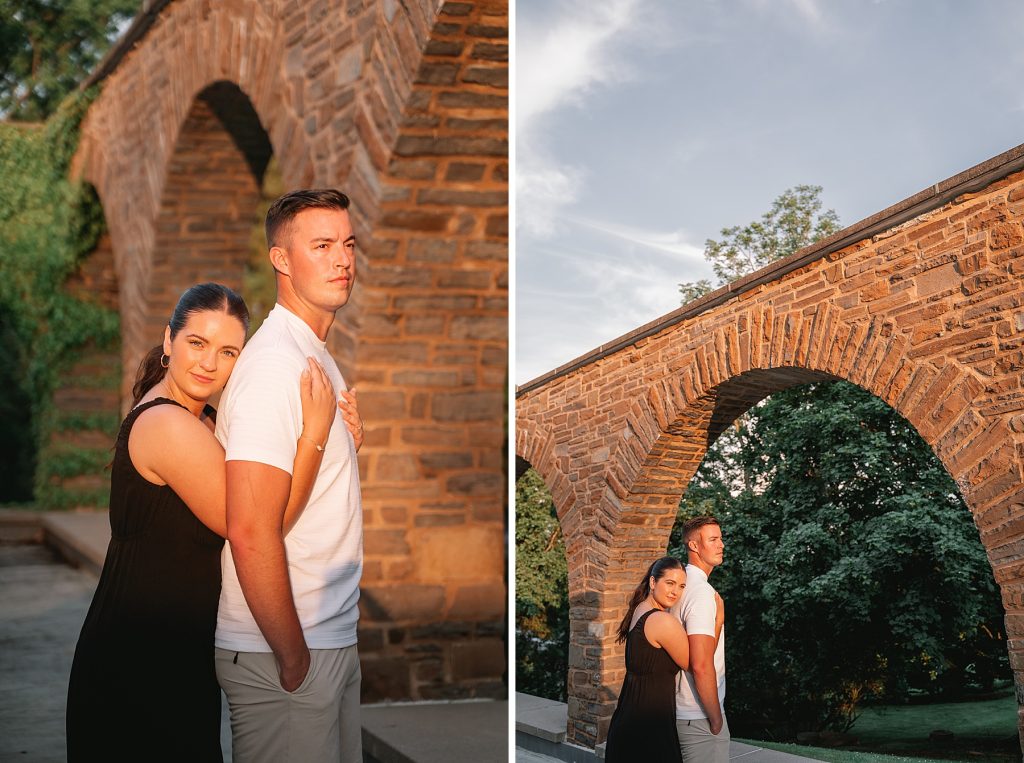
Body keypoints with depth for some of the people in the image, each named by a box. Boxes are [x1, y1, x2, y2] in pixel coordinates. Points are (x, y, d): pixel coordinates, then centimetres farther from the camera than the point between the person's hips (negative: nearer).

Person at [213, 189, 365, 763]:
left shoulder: (320, 357, 13)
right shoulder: (275, 366, -19)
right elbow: (251, 533, -25)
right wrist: (294, 659, -19)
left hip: (333, 639, 10)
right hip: (280, 653, -9)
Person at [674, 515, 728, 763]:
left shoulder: (682, 585, 11)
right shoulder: (703, 592, -18)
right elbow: (701, 666, -24)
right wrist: (716, 719, -15)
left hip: (679, 712, 9)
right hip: (699, 718, -9)